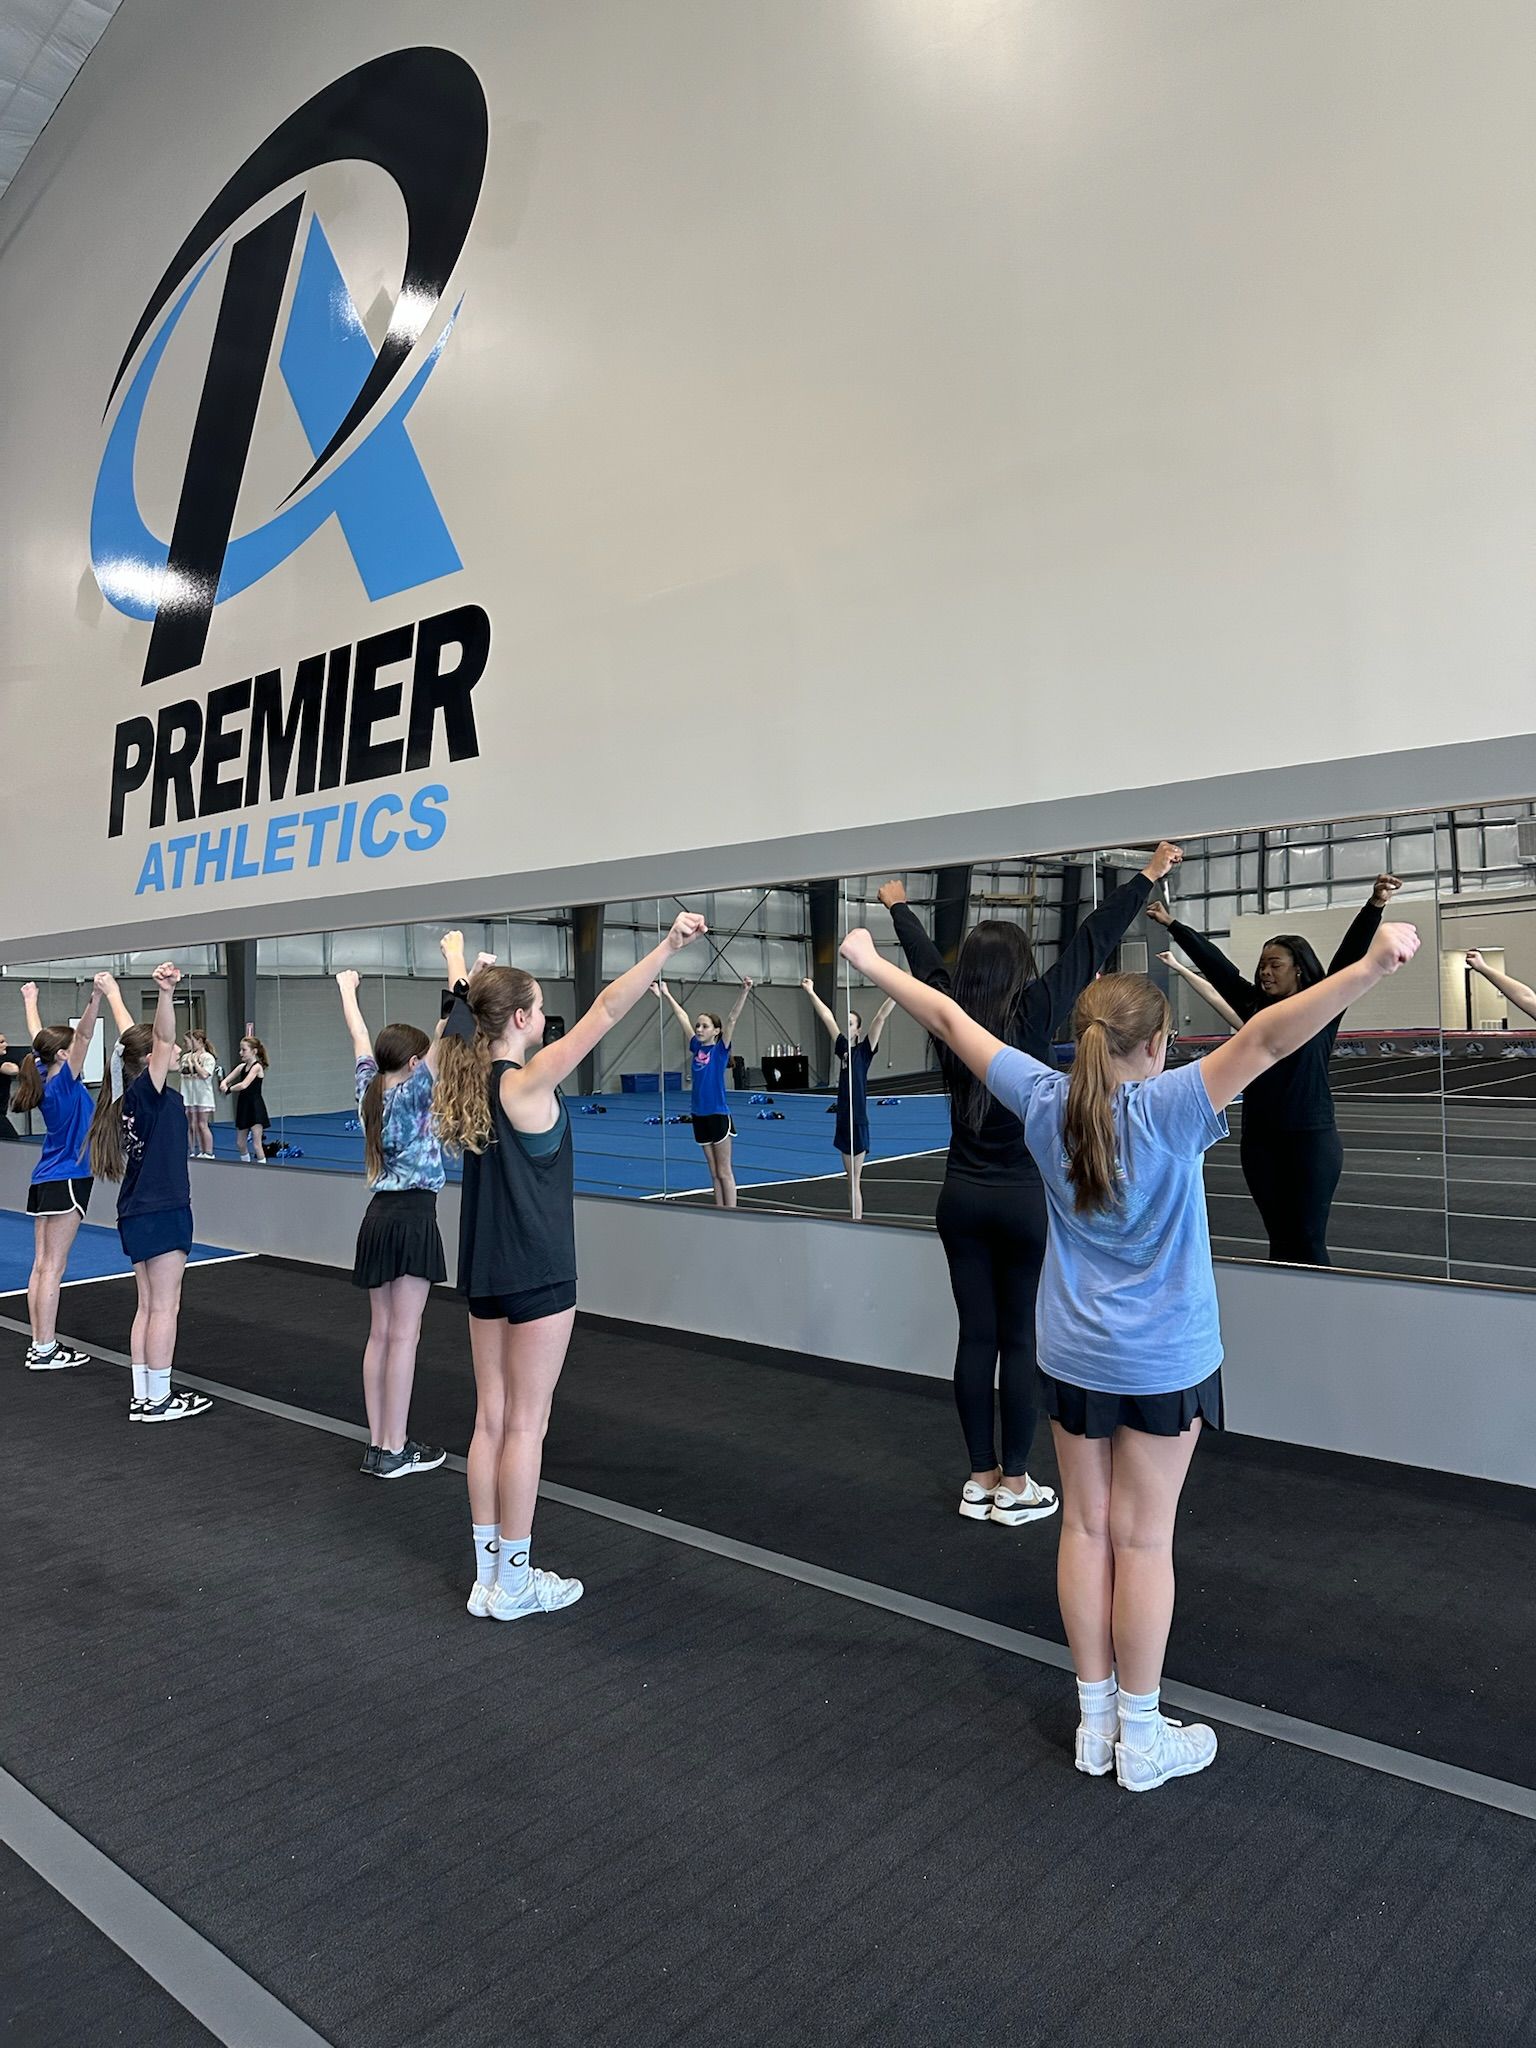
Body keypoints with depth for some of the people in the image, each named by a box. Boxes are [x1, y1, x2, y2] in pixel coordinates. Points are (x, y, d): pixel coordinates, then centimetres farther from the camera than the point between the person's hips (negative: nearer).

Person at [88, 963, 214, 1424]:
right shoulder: (148, 1091, -16)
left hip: (138, 1213, 9)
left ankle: (142, 1395, 20)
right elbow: (163, 1039, -34)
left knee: (148, 1307, 14)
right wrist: (165, 992, -47)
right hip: (162, 1212, -9)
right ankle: (158, 1400, 6)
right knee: (164, 1307, -1)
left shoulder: (130, 1094, 6)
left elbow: (133, 1034, 20)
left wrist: (112, 993, 32)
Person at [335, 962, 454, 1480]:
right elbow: (446, 1032, -18)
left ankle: (377, 1445, 16)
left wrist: (347, 988, 38)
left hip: (378, 1216, 8)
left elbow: (360, 1039, 21)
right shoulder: (413, 1091, -12)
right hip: (412, 1217, -8)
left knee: (380, 1334, 11)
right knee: (403, 1336, -2)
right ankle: (395, 1451, 3)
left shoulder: (369, 1090, 6)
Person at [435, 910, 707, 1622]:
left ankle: (489, 1575, 23)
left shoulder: (472, 1076, 2)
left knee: (492, 1420, 14)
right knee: (525, 1426, 2)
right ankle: (514, 1584, 14)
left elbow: (463, 1006, 22)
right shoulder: (526, 1082, -18)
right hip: (537, 1275, -8)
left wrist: (456, 959, 39)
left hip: (485, 1274, 8)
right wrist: (669, 946, -25)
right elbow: (606, 1011, -24)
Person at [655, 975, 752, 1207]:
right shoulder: (696, 1047, 6)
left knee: (724, 1172, 1)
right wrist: (667, 994, 21)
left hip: (718, 1115, -6)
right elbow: (684, 1018, 14)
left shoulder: (720, 1049, -7)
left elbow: (733, 1019, -17)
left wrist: (744, 992, -27)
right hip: (699, 1115, 6)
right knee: (713, 1172, 12)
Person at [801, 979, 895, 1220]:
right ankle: (854, 1220, 20)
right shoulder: (842, 1047, 7)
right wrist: (810, 992, 15)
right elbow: (827, 1017, 11)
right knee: (851, 1180, 13)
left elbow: (880, 1018, -14)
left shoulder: (864, 1050, -6)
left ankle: (857, 1222, 2)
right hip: (842, 1119, 6)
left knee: (855, 1181, -3)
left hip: (858, 1121, -6)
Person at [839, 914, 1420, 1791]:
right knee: (1143, 1541, 7)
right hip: (1163, 1363, -4)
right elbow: (1268, 1038, -33)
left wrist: (873, 963, 9)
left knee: (1087, 1529, 14)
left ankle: (1096, 1723, 28)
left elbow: (951, 1020, -1)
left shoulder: (1045, 1101, -9)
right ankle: (1141, 1739, 22)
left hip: (1073, 1358, 4)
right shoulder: (1170, 1109, -20)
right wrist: (1372, 965, -40)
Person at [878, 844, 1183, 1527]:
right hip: (1025, 1202, -4)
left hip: (961, 1200, 4)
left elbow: (924, 958, 17)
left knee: (976, 1336, 8)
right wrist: (1149, 876, 1)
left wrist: (898, 906, 34)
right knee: (1020, 1340, 3)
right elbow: (1093, 940, -6)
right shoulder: (1033, 1014, -11)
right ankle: (1014, 1487, 11)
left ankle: (981, 1480, 17)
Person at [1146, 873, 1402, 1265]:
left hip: (1311, 1141, -4)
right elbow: (1213, 962, 10)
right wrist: (1172, 924, 13)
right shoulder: (1255, 1007, 8)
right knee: (1279, 1239, 10)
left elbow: (1350, 954, -14)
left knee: (1309, 1241, -2)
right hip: (1260, 1141, 4)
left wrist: (1374, 906, -27)